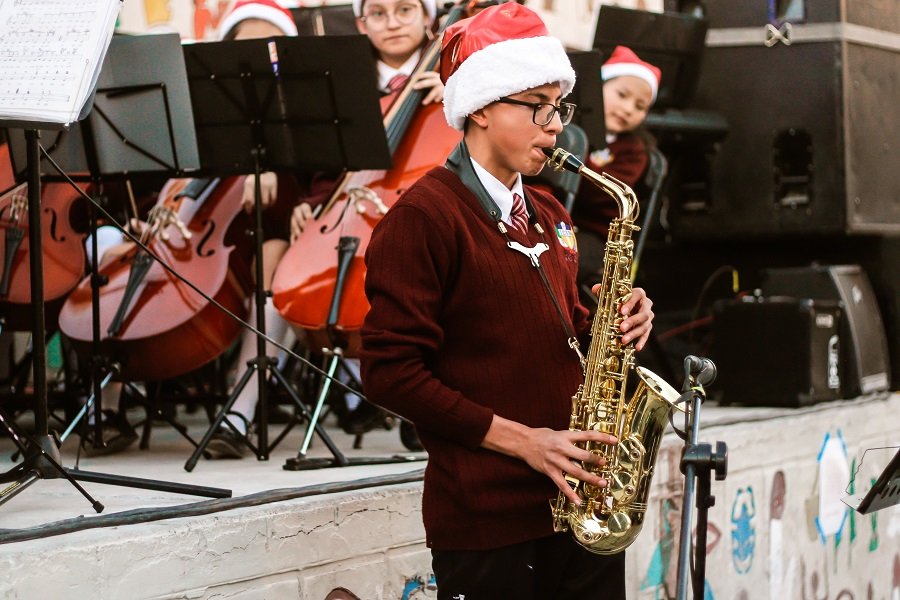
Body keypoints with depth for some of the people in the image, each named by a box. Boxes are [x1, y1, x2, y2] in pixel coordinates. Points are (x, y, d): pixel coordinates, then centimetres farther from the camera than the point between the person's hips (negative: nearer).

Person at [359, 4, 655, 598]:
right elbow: (392, 372, -14)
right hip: (487, 522, -7)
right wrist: (519, 439, -16)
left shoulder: (548, 215, 15)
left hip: (580, 502, 7)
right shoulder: (423, 216, -9)